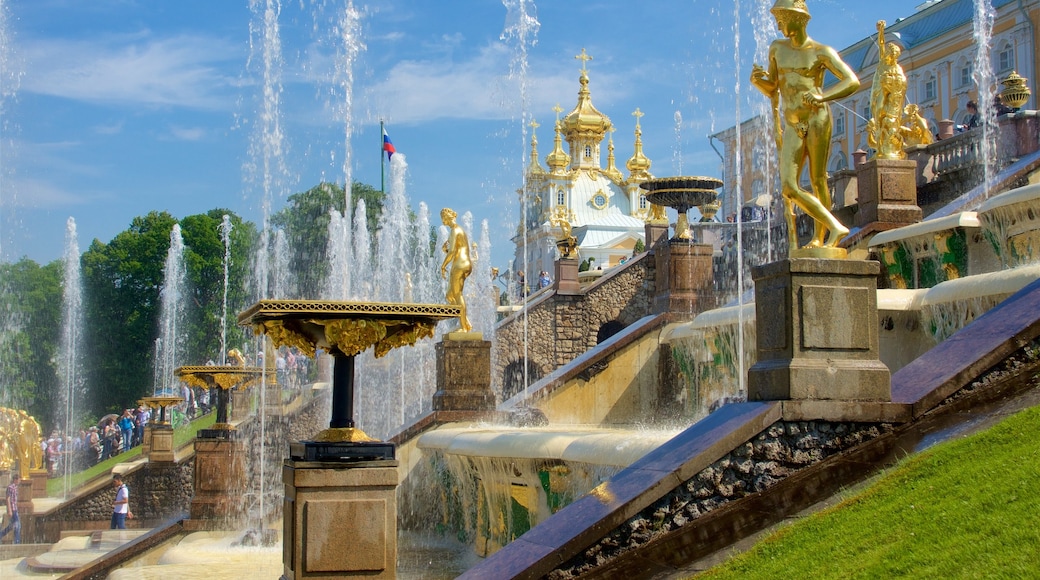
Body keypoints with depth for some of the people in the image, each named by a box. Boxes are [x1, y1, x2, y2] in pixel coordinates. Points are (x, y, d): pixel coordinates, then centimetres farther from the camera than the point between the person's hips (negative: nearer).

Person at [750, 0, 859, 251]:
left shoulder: (821, 52, 1)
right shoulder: (777, 49, 16)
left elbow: (853, 81, -7)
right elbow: (772, 90, 22)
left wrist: (822, 96, -22)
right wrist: (757, 80, -1)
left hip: (817, 119, -5)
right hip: (792, 126, 5)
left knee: (817, 181, -5)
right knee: (789, 187, -8)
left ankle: (819, 237, 2)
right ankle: (835, 227, -4)